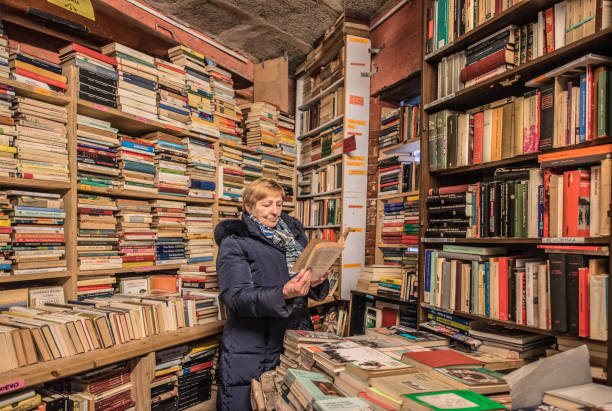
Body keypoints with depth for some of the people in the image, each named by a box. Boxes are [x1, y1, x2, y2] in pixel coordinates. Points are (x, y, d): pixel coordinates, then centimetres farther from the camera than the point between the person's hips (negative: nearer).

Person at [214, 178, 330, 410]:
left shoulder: (294, 235, 9)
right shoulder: (234, 243, -6)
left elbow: (311, 289, 12)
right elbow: (236, 296, -17)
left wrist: (317, 282, -12)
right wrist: (283, 294, -32)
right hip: (251, 352, -4)